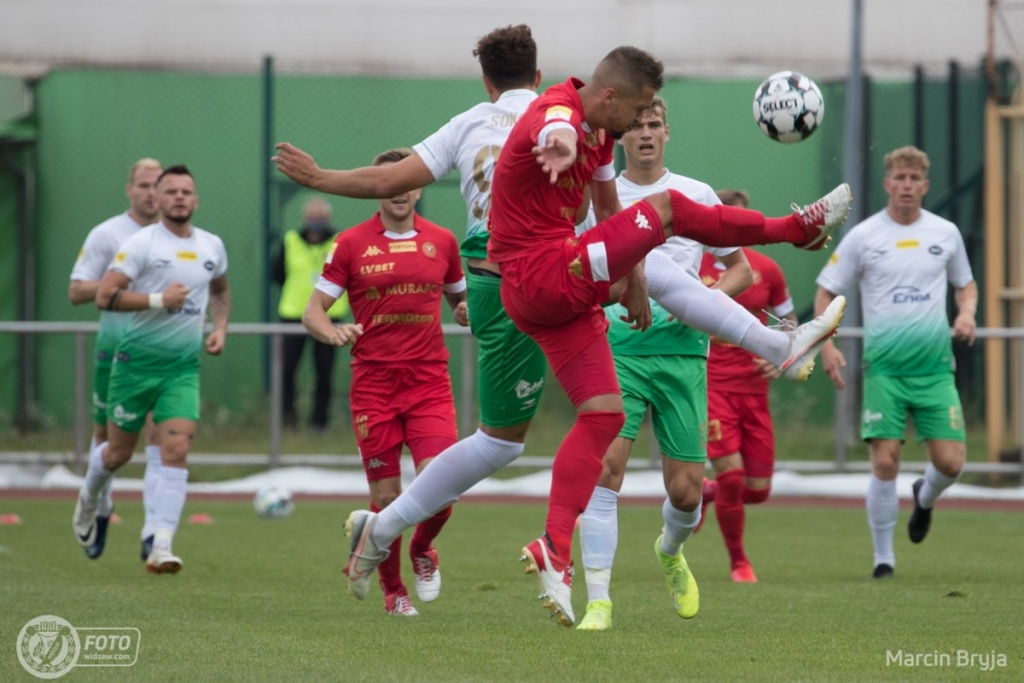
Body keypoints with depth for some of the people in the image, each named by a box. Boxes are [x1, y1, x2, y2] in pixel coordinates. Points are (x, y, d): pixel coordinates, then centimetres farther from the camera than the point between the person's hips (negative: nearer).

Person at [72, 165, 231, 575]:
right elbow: (104, 297, -17)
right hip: (137, 360, -3)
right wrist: (158, 300, -22)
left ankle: (162, 548, -17)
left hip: (183, 367, 3)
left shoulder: (212, 246, 7)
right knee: (119, 453, 9)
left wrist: (220, 328, 11)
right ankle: (89, 499, 43)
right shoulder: (142, 244, -10)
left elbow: (220, 290, 28)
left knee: (176, 451, -13)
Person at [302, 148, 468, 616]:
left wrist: (468, 311, -2)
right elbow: (313, 311, 2)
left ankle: (422, 551, 17)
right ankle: (392, 591, 20)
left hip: (430, 384, 1)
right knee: (385, 497, -1)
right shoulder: (351, 244, 1)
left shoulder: (441, 241, 8)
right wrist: (332, 331, -20)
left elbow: (459, 297, 22)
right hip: (373, 385, -1)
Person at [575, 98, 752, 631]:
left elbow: (740, 268, 13)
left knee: (686, 491, 1)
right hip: (617, 347, -1)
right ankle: (598, 602, -18)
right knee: (605, 464, -21)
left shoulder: (696, 196, 8)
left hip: (682, 352, 1)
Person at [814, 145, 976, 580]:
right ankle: (883, 556, 3)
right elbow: (826, 292, 6)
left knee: (950, 463, -6)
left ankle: (925, 497, 30)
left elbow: (966, 284, 21)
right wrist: (827, 346, -7)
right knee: (885, 462, -11)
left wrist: (966, 315, -1)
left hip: (935, 366, 2)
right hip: (884, 368, -2)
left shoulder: (945, 233, 7)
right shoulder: (863, 236, 0)